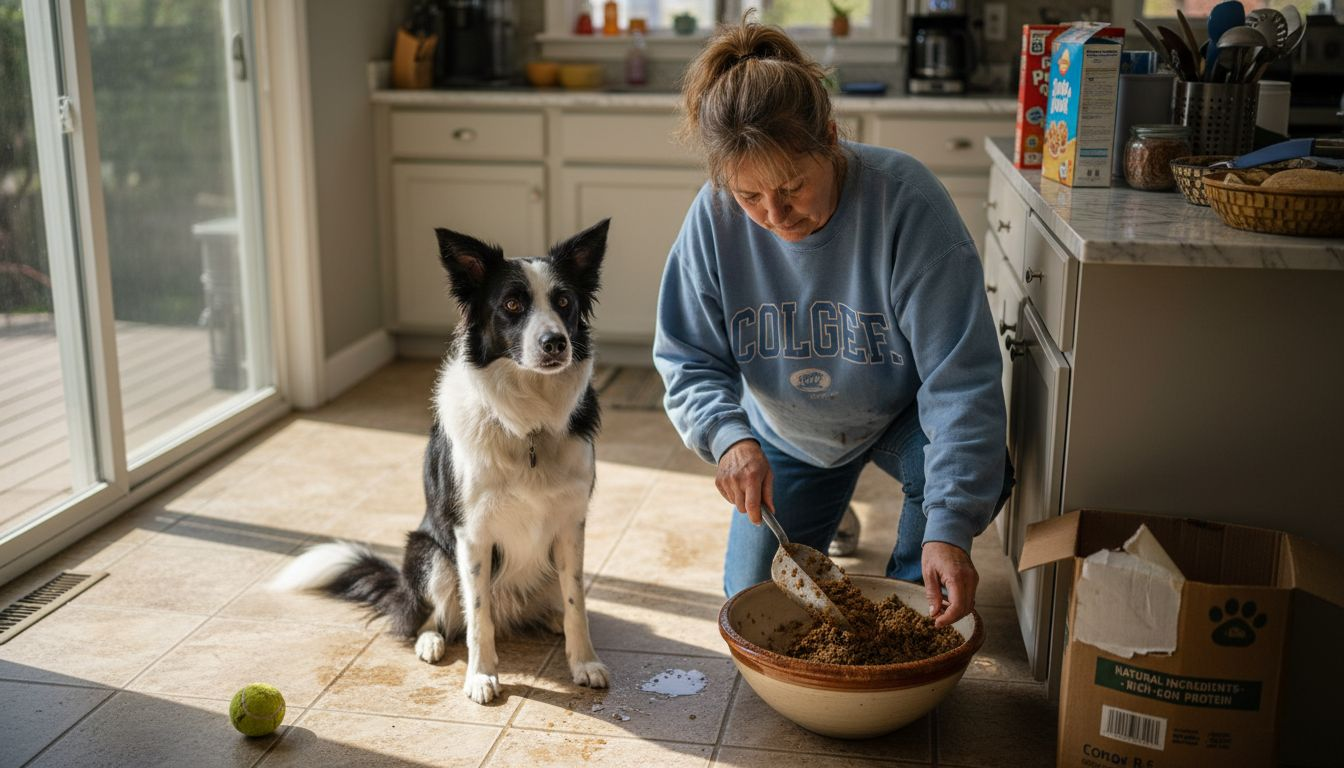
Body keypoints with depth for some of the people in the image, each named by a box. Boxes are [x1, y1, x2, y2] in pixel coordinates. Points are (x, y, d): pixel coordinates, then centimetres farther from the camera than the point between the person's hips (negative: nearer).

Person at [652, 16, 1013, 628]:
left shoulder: (905, 199, -33)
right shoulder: (715, 216, -24)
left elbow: (960, 376, -34)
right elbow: (688, 361, -15)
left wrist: (949, 528, -44)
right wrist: (729, 436, -38)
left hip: (900, 415, -2)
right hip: (786, 435, 3)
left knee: (979, 477, -33)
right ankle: (827, 505, 36)